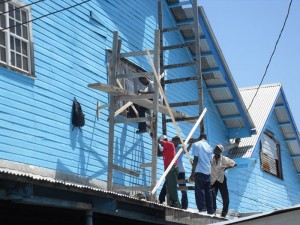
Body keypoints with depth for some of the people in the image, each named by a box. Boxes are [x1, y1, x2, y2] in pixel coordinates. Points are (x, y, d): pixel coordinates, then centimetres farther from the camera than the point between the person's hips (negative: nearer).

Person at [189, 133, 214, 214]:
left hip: (199, 171, -6)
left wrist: (192, 173, -10)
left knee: (199, 192, -7)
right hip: (208, 172, 6)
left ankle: (202, 210, -16)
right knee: (208, 192, 11)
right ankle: (210, 211, 12)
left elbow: (195, 159, -10)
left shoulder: (196, 144, -1)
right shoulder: (209, 147, 15)